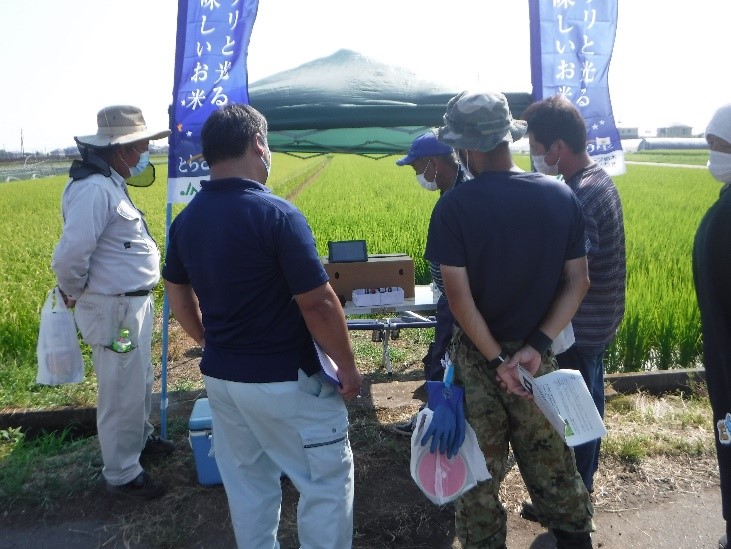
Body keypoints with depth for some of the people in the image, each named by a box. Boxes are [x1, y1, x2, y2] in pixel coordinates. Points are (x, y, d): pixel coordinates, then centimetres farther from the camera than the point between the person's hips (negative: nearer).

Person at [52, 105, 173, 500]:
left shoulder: (111, 183, 10)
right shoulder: (94, 189, -23)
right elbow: (69, 257, -29)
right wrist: (77, 296, -12)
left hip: (134, 303, 10)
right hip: (115, 309, -10)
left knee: (139, 382, 26)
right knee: (122, 393, 4)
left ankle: (140, 438, 47)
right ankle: (122, 474, 22)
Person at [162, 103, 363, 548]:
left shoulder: (186, 220, 1)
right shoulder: (276, 214, -20)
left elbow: (178, 295, 12)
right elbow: (318, 304, -20)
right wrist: (348, 365, -7)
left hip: (221, 377, 7)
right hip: (285, 381, -7)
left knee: (247, 484, 21)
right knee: (328, 478, 11)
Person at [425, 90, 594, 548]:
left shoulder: (454, 206, -17)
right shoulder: (562, 196, -5)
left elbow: (459, 295, -19)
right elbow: (578, 281, -5)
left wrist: (497, 359, -11)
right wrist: (537, 346, -9)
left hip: (477, 356, -3)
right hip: (537, 357, 3)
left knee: (481, 468, 15)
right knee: (551, 463, 21)